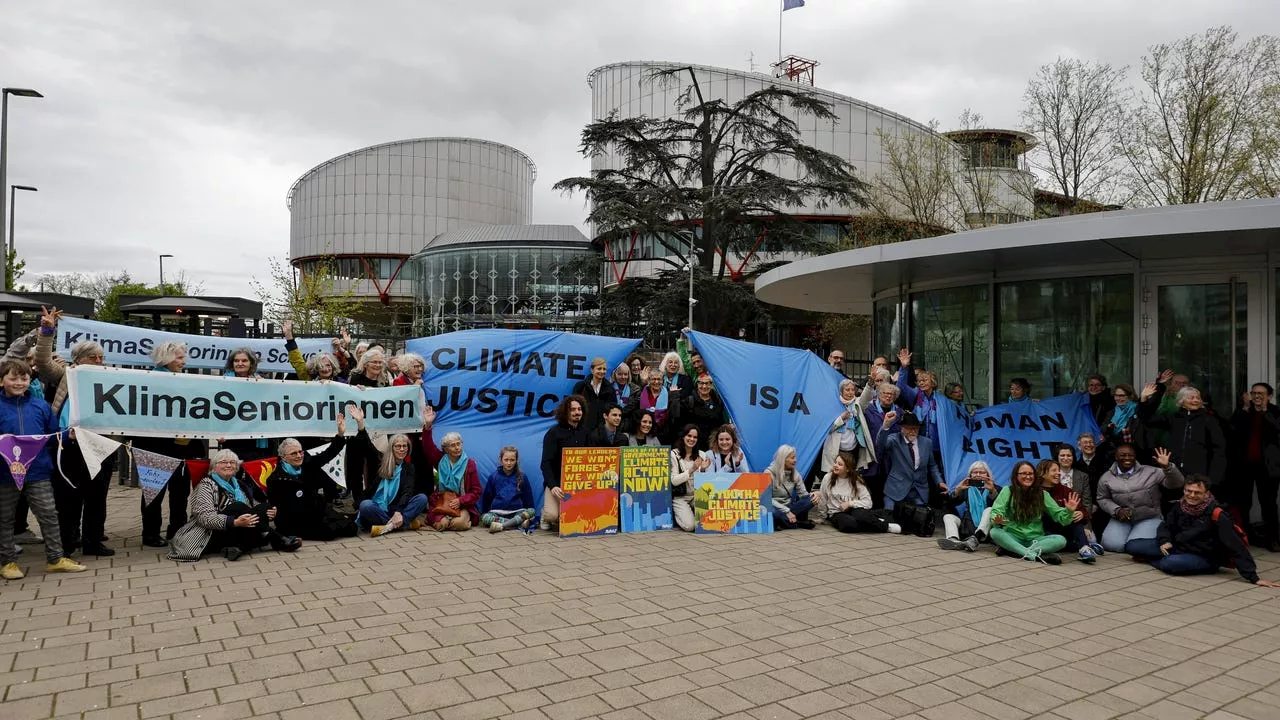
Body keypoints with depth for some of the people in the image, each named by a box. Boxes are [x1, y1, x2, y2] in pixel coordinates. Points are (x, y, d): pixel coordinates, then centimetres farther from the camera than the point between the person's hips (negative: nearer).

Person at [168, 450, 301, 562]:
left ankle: (239, 547, -35)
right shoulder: (207, 484, -3)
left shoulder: (239, 484, 18)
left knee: (265, 507, -16)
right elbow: (205, 517, -17)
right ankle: (278, 541, -25)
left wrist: (269, 513, -7)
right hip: (212, 535, -6)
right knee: (236, 507, -29)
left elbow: (253, 509, 17)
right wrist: (235, 522, -33)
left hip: (236, 532, 6)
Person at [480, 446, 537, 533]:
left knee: (531, 511, -29)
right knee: (484, 518, -31)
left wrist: (528, 515, 5)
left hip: (517, 512, 0)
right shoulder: (493, 476, 7)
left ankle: (501, 526, -38)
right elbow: (486, 497, 14)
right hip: (497, 512, 0)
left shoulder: (522, 477, 7)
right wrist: (484, 512, 12)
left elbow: (528, 497, 11)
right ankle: (520, 523, -35)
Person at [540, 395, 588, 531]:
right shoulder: (554, 433, -6)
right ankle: (545, 517, 13)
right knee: (552, 515, -25)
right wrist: (553, 486, -27)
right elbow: (546, 463, -13)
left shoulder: (584, 432, 10)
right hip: (557, 482, -4)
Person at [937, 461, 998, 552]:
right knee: (948, 516, -15)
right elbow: (951, 504, 4)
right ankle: (954, 540, -47)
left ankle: (975, 538, -50)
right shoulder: (967, 488, 19)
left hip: (984, 528, -3)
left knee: (989, 510, -26)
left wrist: (992, 490, -26)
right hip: (968, 526, 3)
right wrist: (958, 489, -14)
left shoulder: (994, 488, 13)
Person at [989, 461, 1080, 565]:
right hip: (1013, 537, -2)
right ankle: (1033, 555, -43)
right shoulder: (1008, 491, 0)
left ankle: (1011, 550, -36)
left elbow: (1059, 515, 6)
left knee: (1061, 540, -25)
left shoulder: (1042, 494, 7)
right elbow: (996, 512, -10)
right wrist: (997, 520, -33)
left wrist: (1068, 511, -16)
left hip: (1035, 539, 2)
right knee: (994, 532, -32)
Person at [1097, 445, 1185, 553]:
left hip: (1148, 518, -1)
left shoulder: (1150, 472, -3)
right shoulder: (1107, 477, 1)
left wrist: (1167, 467, -26)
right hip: (1121, 518, 2)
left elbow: (1176, 484, -8)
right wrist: (1117, 510, -10)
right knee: (1111, 544, -21)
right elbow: (1103, 499, 9)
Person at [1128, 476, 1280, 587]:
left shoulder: (1216, 514, -22)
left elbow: (1236, 547, -23)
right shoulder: (1180, 507, -3)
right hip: (1177, 546, 6)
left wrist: (1253, 577, -25)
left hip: (1204, 558, -6)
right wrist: (1165, 541, -8)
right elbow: (1166, 525, 15)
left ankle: (1153, 560, -5)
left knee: (1169, 563, -36)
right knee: (1133, 546, -8)